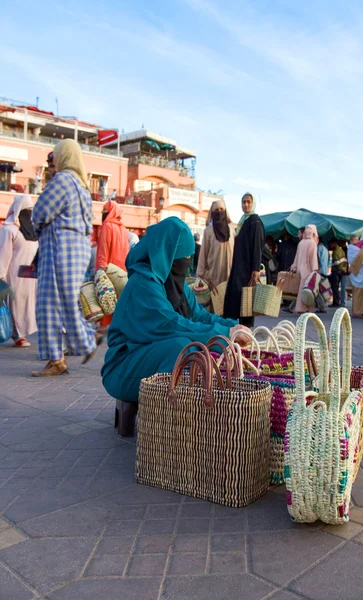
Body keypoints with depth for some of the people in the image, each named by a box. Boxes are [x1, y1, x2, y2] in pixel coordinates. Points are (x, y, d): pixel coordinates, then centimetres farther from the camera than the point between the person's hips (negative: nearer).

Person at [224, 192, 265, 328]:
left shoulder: (255, 221, -9)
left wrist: (256, 269, -22)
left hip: (248, 266, -9)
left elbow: (257, 246, -16)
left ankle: (246, 327, -2)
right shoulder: (243, 221, 17)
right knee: (236, 295, 7)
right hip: (239, 265, 9)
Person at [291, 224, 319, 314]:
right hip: (308, 269, -6)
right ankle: (304, 309, -7)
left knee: (302, 289, 8)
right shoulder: (312, 243, -7)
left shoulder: (301, 242, 12)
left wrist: (294, 267, 19)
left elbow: (297, 256, 15)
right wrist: (315, 269, -14)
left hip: (300, 268, 6)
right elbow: (313, 256, -12)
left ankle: (301, 309, 10)